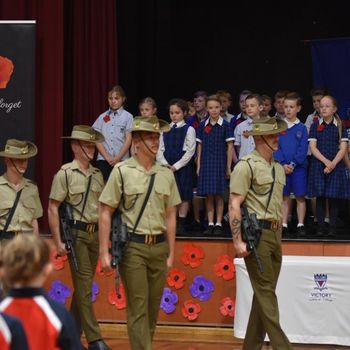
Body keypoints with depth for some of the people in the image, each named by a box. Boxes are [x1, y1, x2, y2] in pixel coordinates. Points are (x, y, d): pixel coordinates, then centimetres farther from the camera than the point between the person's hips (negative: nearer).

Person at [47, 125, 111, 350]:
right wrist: (58, 241, -12)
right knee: (84, 286, -7)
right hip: (76, 233, -6)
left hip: (95, 233, 6)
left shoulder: (97, 175, 11)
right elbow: (53, 208, -7)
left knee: (82, 286, 12)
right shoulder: (65, 174, -5)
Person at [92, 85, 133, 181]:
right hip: (103, 159, 2)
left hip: (121, 159, -2)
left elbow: (128, 139, -1)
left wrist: (118, 158, -8)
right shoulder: (102, 117, 10)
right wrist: (107, 157, -5)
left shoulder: (127, 117, 2)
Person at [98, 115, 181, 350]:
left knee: (153, 307, 9)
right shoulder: (122, 171, -3)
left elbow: (170, 216, 13)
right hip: (133, 246, -4)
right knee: (138, 308, -5)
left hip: (159, 245, 4)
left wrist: (171, 254, 11)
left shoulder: (166, 174, 9)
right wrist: (104, 252, -8)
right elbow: (106, 212, -3)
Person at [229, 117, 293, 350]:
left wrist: (279, 234, 19)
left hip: (275, 234, 8)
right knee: (266, 293, -7)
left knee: (264, 293, 10)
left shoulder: (278, 168, 15)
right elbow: (234, 205, -12)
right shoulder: (247, 166, -8)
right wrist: (238, 241, -17)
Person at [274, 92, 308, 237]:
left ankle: (300, 225, 8)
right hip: (282, 167, 1)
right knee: (285, 197, 6)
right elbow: (275, 147, 0)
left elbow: (303, 149, -3)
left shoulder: (302, 128, 2)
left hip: (299, 167, -1)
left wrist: (293, 164, -13)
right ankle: (284, 225, 10)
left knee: (300, 197, 2)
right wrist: (282, 164, -11)